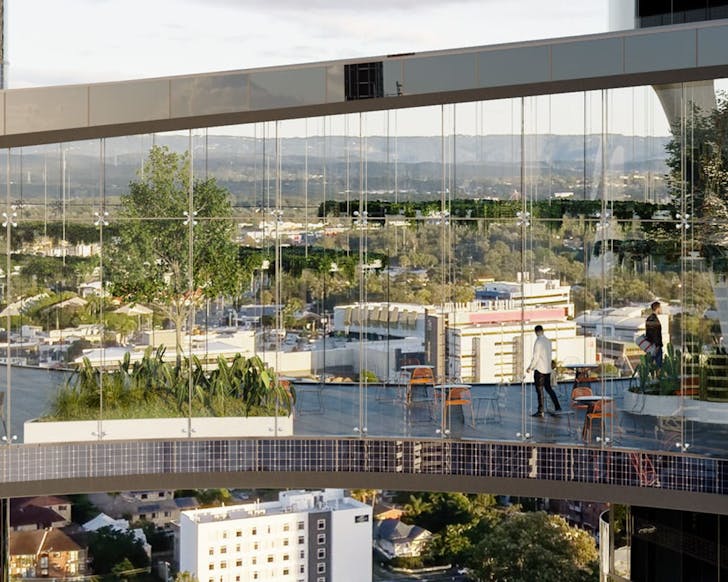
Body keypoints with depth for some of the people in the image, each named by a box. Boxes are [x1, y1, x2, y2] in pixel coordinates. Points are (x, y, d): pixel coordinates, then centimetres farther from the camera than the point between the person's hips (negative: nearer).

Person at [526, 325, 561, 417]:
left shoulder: (538, 342, -16)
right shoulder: (548, 341, 7)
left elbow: (536, 357, -16)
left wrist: (530, 367, -7)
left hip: (539, 369, -7)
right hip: (548, 369, 7)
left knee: (540, 390, -2)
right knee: (548, 388, 17)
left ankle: (540, 412, -1)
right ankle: (557, 407, 13)